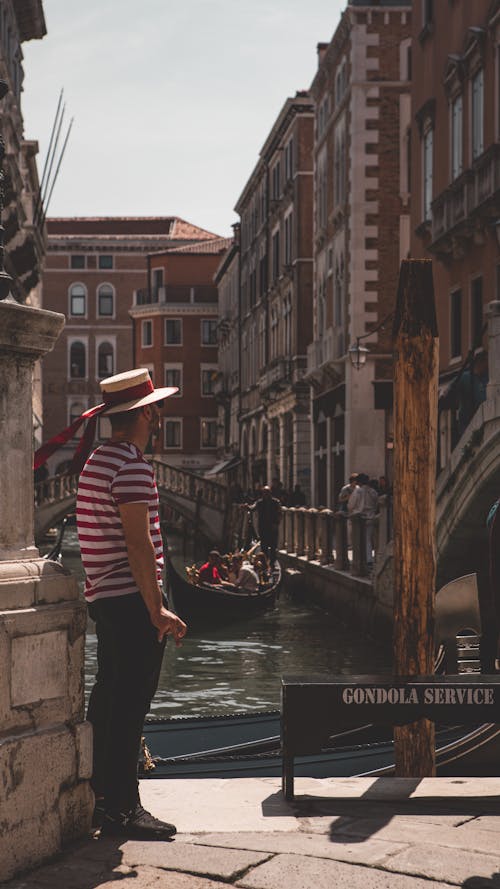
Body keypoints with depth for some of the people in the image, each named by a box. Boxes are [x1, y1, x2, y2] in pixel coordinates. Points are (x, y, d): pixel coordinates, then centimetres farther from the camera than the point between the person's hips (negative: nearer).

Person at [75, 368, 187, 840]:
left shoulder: (98, 460, 16)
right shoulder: (132, 466, -16)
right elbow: (139, 544, -22)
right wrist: (157, 611, -22)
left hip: (104, 597, 10)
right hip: (132, 598, -10)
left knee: (109, 697, 16)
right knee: (130, 703, -6)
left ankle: (102, 793, 26)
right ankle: (121, 809, -3)